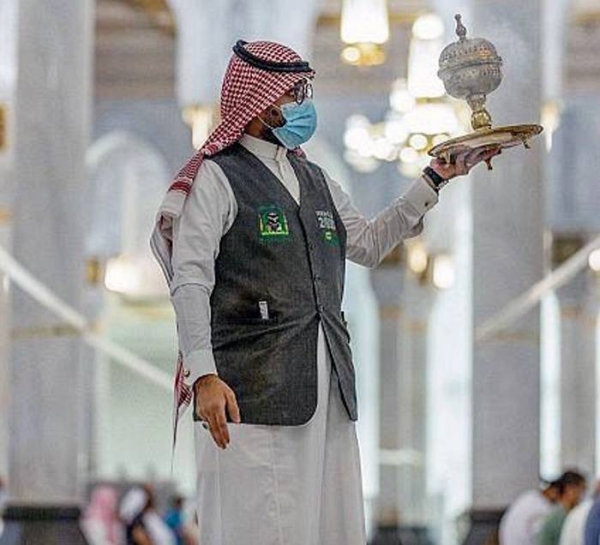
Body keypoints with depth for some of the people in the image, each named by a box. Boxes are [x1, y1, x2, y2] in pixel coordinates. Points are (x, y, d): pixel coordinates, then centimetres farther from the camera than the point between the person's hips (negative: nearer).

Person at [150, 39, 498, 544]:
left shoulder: (315, 180, 21)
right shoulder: (216, 177, -3)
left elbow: (368, 244, 27)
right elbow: (190, 282, -10)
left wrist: (435, 179, 23)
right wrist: (204, 376, -21)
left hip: (327, 385, 7)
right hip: (254, 385, -7)